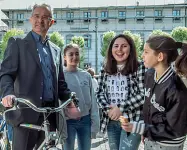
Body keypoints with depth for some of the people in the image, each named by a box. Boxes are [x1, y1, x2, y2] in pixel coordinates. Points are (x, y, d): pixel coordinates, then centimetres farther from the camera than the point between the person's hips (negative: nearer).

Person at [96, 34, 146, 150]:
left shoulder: (140, 68, -7)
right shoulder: (105, 70, 8)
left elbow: (143, 94, -13)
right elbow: (100, 93, 8)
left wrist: (121, 108, -16)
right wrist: (108, 109, -10)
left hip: (132, 121, -5)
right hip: (111, 121, 5)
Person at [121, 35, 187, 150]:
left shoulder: (175, 89, -29)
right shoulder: (150, 74, -6)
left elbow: (176, 129, -23)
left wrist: (138, 128, -27)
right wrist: (145, 131, 11)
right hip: (150, 140, 6)